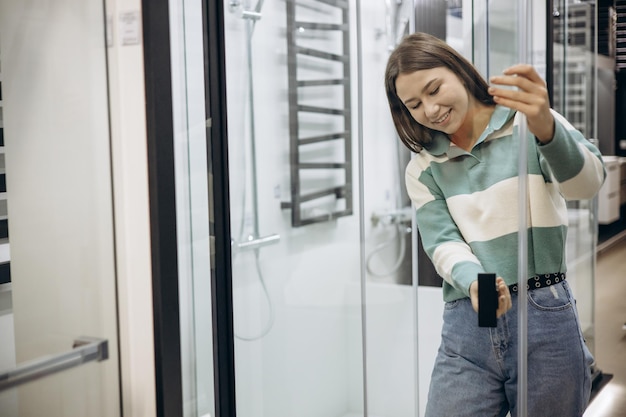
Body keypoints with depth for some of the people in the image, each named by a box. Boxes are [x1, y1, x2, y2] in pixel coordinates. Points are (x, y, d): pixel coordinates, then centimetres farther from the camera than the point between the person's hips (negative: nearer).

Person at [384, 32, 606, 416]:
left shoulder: (526, 123, -1)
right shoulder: (423, 170, 8)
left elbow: (588, 182, -17)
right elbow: (442, 243, -2)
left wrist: (546, 128, -37)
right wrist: (474, 283, -23)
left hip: (545, 318, -2)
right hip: (466, 328, 2)